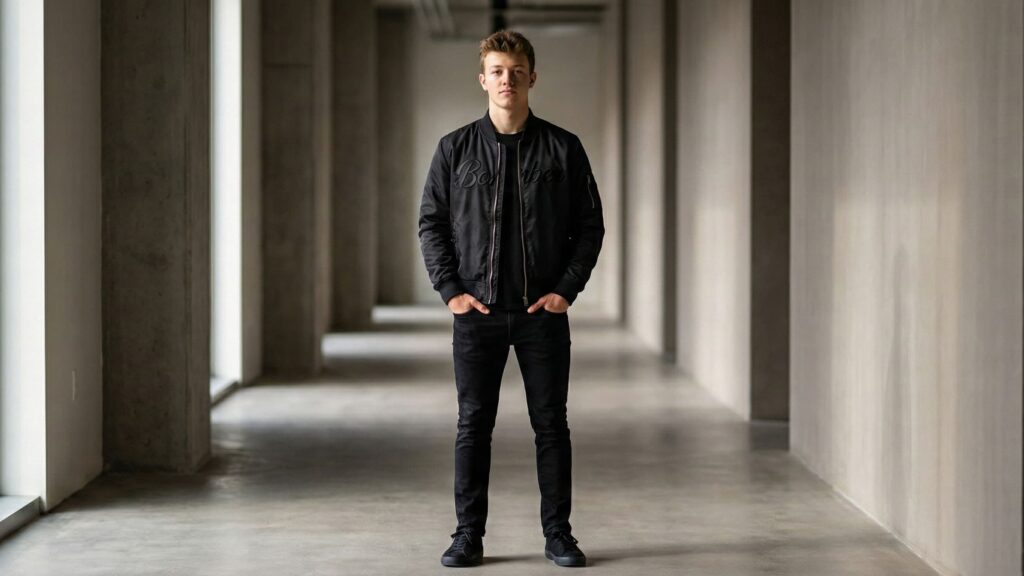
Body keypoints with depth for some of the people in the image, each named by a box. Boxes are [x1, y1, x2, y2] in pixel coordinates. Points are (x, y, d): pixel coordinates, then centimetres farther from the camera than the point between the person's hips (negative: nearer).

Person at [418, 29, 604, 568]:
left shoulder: (563, 149, 2)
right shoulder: (455, 149, 3)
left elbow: (589, 225, 5)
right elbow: (431, 224, 5)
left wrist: (567, 288, -5)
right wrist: (451, 290, -5)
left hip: (543, 311, 0)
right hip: (477, 311, 0)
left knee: (551, 424, 5)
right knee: (473, 424, 4)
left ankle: (558, 534, 14)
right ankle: (468, 535, 11)